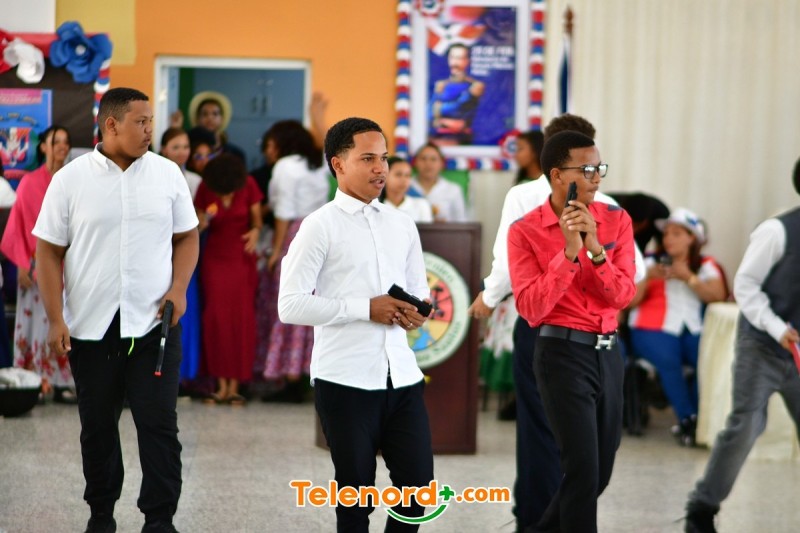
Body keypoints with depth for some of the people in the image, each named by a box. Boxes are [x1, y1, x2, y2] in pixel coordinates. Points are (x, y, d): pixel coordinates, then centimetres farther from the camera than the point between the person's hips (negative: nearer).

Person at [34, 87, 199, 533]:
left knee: (159, 424, -4)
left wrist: (178, 288, -6)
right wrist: (56, 320, -6)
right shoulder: (71, 179, -3)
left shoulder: (167, 173, 2)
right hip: (90, 327, 0)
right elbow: (49, 252, 0)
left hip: (154, 324, 0)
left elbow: (187, 237, 10)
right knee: (98, 426, 10)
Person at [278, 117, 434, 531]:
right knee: (356, 495, 4)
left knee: (418, 484, 4)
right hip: (345, 380, -5)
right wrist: (366, 308, -15)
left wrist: (418, 311, -2)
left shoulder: (402, 225, 13)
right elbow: (290, 306, -11)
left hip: (401, 375, 5)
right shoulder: (321, 226, -5)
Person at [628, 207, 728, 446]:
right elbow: (630, 301, 5)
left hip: (693, 330, 1)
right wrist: (647, 278, -12)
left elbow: (718, 296, -2)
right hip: (653, 328, -1)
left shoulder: (706, 266, 17)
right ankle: (688, 420, -22)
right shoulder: (652, 263, 16)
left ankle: (689, 419, -15)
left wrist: (688, 277, -11)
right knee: (668, 360, -34)